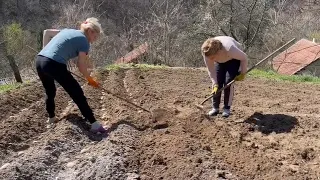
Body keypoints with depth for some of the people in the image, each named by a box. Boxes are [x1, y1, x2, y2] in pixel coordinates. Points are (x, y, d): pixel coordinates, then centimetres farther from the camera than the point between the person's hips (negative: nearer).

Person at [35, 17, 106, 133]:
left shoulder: (68, 31, 23)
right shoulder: (84, 41, 2)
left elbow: (47, 32, 30)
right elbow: (81, 66, 0)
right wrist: (90, 80, 14)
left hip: (39, 61, 8)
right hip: (54, 65, -8)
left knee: (50, 92, 28)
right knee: (77, 94, -1)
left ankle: (51, 118, 42)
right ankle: (94, 124, -2)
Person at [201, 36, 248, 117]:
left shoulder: (230, 49, -45)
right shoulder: (207, 52, -35)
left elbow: (244, 58, -25)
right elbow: (211, 69, -22)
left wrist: (242, 73, -18)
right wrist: (215, 84, -28)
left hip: (233, 59, -3)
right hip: (220, 61, 3)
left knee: (228, 81, -15)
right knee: (217, 82, -9)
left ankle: (227, 108, -5)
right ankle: (215, 108, 1)